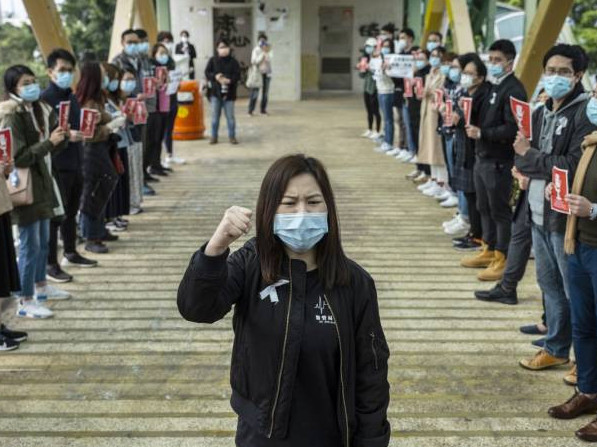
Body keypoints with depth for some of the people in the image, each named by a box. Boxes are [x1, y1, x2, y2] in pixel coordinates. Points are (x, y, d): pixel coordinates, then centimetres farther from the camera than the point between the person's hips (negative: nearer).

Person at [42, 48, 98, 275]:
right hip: (56, 166, -8)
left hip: (75, 163, 8)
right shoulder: (45, 97, -12)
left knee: (71, 211, 19)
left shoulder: (72, 97, 14)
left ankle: (71, 253, 33)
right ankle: (50, 264, 5)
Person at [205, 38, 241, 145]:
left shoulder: (233, 61, 0)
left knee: (230, 116, 4)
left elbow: (237, 75, -4)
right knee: (215, 116, 6)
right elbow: (207, 72, 1)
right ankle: (214, 136, 15)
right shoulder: (213, 60, 2)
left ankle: (232, 136, 15)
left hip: (229, 93, -1)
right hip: (215, 92, 1)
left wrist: (229, 80, -21)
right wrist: (215, 76, -17)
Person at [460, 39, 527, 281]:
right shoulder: (493, 86, 14)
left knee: (500, 210, -1)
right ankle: (489, 250, 31)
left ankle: (502, 259, 9)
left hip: (499, 161, -9)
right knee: (484, 207, 17)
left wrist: (482, 134, -21)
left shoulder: (513, 90, -14)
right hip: (483, 157, 9)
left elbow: (512, 129, -22)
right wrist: (473, 126, 2)